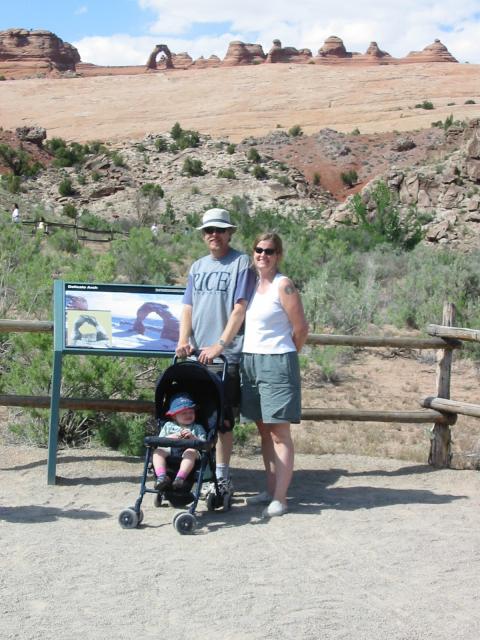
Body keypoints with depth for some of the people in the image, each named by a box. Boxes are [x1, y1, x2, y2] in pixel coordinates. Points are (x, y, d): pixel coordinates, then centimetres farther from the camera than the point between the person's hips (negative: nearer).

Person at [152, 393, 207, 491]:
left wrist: (193, 437, -6)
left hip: (187, 451, -2)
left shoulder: (197, 428, 25)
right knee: (158, 451, -28)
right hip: (169, 451, 2)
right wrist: (170, 437, -3)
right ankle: (161, 476, -44)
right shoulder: (168, 425, 27)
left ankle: (181, 477, -51)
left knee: (191, 452, -37)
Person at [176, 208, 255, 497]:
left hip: (227, 354, -5)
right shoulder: (197, 267, 16)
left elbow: (239, 309, -9)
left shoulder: (241, 263, -2)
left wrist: (219, 345, -16)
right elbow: (188, 307, 13)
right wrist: (183, 340, -3)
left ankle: (222, 477, 7)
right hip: (196, 353, 5)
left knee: (223, 418, -2)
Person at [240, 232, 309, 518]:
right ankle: (271, 490, 20)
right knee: (264, 430, 12)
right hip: (251, 362, 7)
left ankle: (280, 498, -5)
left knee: (279, 433, -6)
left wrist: (285, 355, 7)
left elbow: (301, 328, -5)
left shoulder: (283, 285, -8)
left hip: (277, 363, -7)